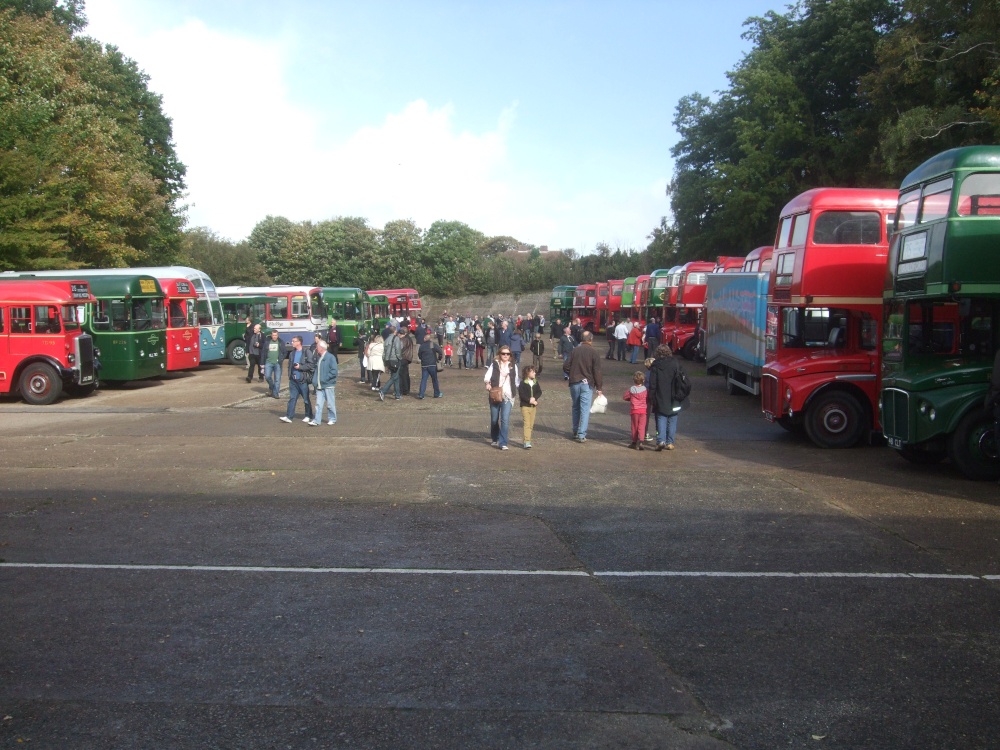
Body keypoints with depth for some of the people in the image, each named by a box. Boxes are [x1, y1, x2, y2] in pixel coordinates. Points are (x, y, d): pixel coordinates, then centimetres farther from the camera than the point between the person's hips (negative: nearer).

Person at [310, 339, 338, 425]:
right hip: (319, 385, 6)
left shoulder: (330, 357, -11)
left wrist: (325, 378, -18)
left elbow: (334, 371, -15)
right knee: (319, 403, 3)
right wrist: (315, 380, 9)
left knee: (330, 403, 5)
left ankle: (333, 419, 18)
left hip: (328, 385, -6)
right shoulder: (318, 357, 10)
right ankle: (316, 420, 3)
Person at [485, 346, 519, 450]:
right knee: (494, 419, 11)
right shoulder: (494, 364, 4)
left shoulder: (513, 366, 10)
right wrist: (487, 383, -26)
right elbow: (487, 376, -8)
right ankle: (494, 439, 32)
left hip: (508, 396, 0)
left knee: (505, 420, -13)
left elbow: (517, 381, 18)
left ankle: (503, 443, -11)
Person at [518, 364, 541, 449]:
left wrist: (534, 398, -13)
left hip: (533, 406, 5)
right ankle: (527, 442, -15)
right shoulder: (523, 383, -6)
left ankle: (527, 440, 17)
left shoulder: (536, 383, 10)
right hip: (525, 406, -5)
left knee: (531, 425, 7)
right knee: (527, 424, -12)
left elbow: (539, 392, 4)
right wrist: (529, 400, -17)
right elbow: (521, 394, -12)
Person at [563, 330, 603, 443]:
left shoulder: (575, 350, 2)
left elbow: (565, 367, 3)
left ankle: (575, 432, 24)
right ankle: (581, 435, -6)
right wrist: (599, 387, -4)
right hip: (587, 384, -3)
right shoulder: (593, 352, -7)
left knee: (576, 408, 16)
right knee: (585, 409, -1)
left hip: (574, 383, 3)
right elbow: (597, 371, -9)